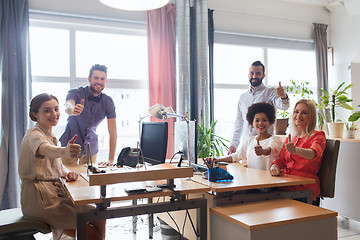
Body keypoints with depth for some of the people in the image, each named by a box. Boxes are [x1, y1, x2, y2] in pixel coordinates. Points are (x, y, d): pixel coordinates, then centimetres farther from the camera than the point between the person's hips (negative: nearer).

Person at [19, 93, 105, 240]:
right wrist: (64, 151, -60)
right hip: (39, 197, -9)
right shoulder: (34, 135, -14)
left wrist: (67, 173, -6)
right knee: (99, 219, -11)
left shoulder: (49, 135, 14)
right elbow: (46, 149, -39)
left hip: (54, 192, 9)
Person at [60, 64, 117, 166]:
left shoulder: (108, 102, -8)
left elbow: (113, 133, -10)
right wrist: (73, 110, -61)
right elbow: (67, 107, -36)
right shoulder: (76, 93, -13)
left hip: (91, 147, 2)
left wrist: (111, 160, -16)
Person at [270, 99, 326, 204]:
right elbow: (280, 160, 19)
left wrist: (296, 150, -43)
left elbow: (315, 154, -21)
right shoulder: (290, 138, 21)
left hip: (304, 187, -5)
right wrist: (274, 167, -7)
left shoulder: (318, 136, 2)